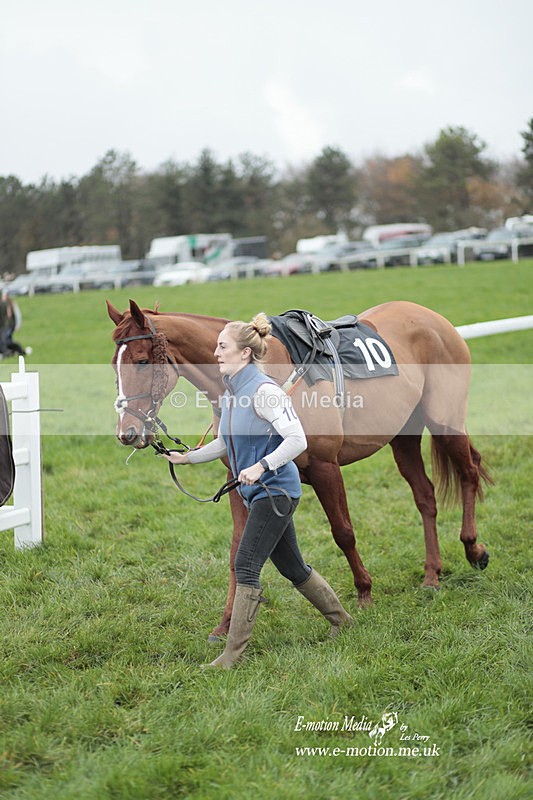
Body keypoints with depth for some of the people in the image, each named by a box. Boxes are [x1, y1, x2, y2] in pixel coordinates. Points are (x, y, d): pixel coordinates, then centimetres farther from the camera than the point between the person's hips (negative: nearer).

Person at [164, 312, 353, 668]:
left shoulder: (263, 390, -18)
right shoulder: (231, 392, 10)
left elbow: (297, 440, -23)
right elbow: (224, 444, 22)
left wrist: (261, 466, -31)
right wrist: (187, 458, 13)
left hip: (276, 490, -9)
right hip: (258, 492, 9)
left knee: (246, 566, -11)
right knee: (292, 566, 18)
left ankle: (234, 652, -7)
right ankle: (340, 618, 35)